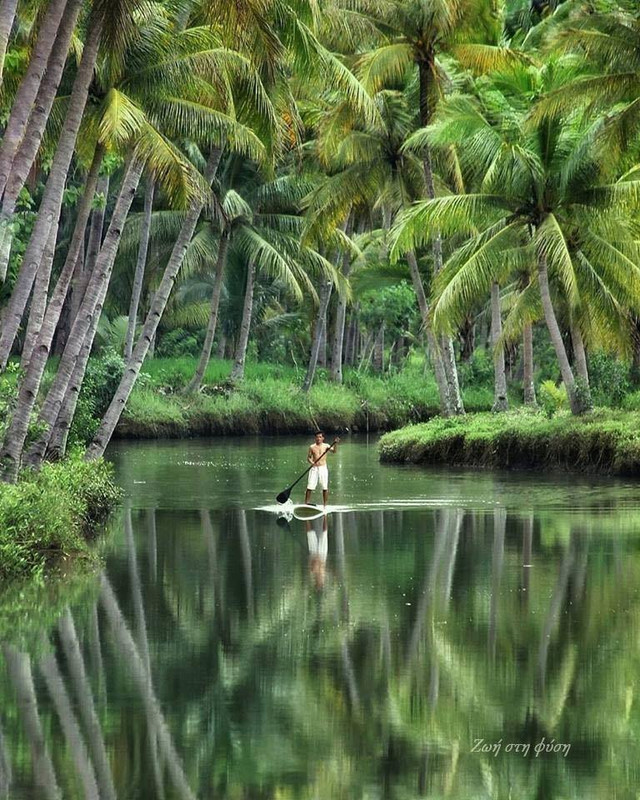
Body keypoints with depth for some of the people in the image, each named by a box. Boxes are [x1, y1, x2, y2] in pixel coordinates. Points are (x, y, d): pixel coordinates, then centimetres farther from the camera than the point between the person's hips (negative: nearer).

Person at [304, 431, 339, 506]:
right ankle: (306, 504, 3)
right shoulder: (312, 447, 3)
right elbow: (308, 457, 7)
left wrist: (335, 444, -31)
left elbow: (333, 451, -13)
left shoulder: (326, 446, 2)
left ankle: (325, 505, 9)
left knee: (325, 488, 0)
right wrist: (311, 462, -14)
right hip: (314, 468, 0)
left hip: (323, 468, 0)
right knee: (309, 487, -4)